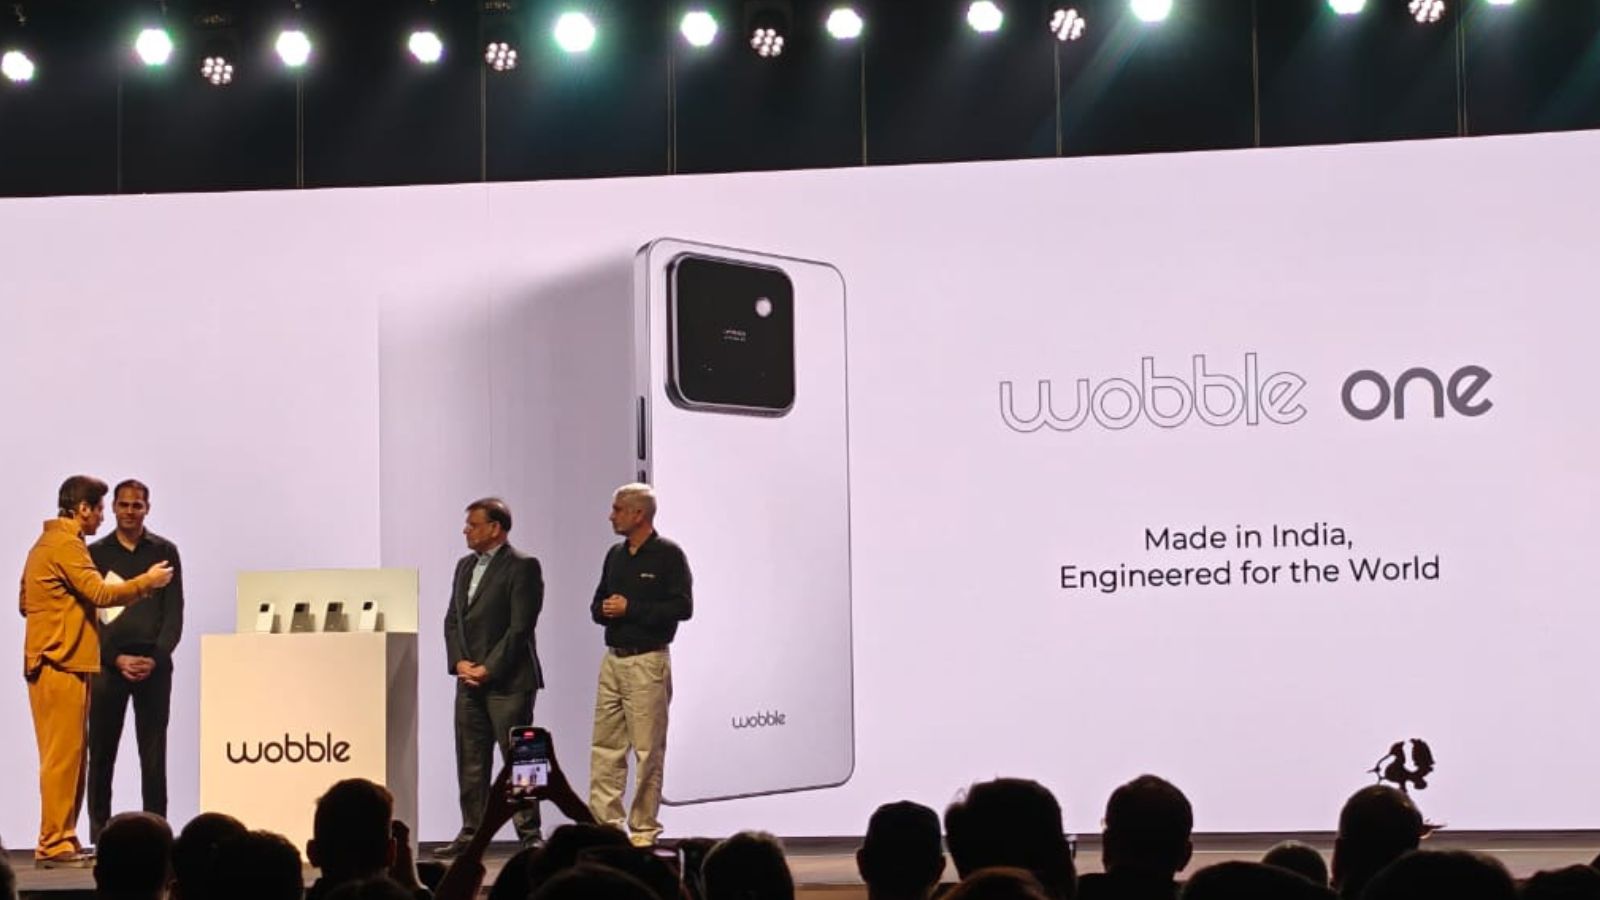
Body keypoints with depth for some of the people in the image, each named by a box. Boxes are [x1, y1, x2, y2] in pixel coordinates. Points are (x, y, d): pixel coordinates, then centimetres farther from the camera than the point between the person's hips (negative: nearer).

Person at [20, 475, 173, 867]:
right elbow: (101, 593, -20)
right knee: (63, 755, -9)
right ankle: (54, 845, -8)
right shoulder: (66, 545, -13)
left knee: (68, 755, 12)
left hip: (54, 663, 10)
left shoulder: (46, 544, 19)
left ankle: (61, 840, 15)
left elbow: (25, 603, 23)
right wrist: (147, 582, -9)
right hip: (62, 664, -10)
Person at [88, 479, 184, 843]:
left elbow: (174, 612, 5)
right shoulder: (96, 553, 7)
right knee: (101, 752, 0)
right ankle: (100, 836, 3)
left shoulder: (164, 551, 8)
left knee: (154, 754, 0)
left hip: (154, 664, 0)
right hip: (108, 663, 0)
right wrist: (117, 659, -8)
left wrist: (155, 659, -8)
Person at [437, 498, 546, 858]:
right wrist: (459, 662, 0)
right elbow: (452, 620, 16)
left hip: (508, 680, -7)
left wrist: (489, 669, -14)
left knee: (517, 759, -5)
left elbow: (520, 626, -13)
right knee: (470, 761, 8)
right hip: (469, 680, 7)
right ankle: (471, 833, 13)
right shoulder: (465, 566, 17)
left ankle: (530, 834, 0)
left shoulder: (523, 567, -7)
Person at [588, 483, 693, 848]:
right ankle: (605, 822, 5)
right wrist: (604, 609, -2)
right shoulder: (615, 555, 16)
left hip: (648, 661, -7)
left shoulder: (667, 555, -5)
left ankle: (644, 827, 2)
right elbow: (598, 606, 22)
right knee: (605, 745, 2)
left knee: (648, 748, -3)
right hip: (612, 659, 7)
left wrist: (630, 609, -14)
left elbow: (682, 607, -13)